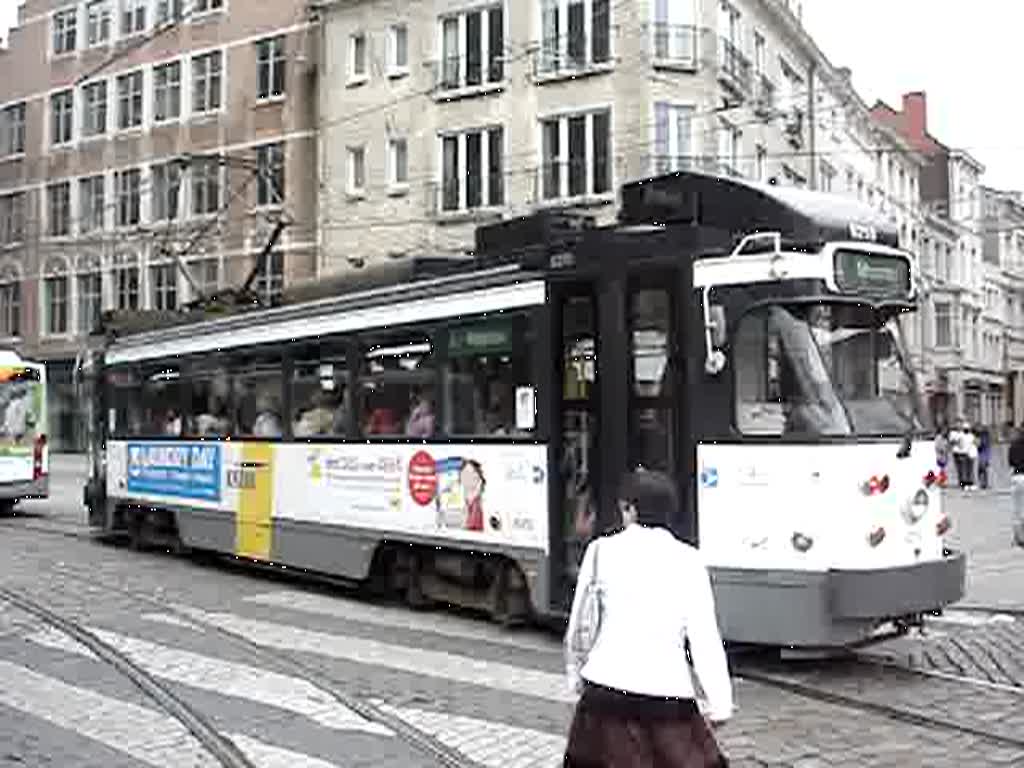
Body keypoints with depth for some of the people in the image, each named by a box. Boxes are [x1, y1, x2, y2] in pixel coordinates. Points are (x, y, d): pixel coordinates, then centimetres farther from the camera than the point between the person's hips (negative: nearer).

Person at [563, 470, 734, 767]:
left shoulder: (601, 550, 0)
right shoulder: (688, 560, -3)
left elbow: (579, 624, 6)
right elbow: (705, 638, -4)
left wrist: (575, 673, 20)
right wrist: (719, 704, 2)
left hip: (608, 683, 1)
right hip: (667, 686, -1)